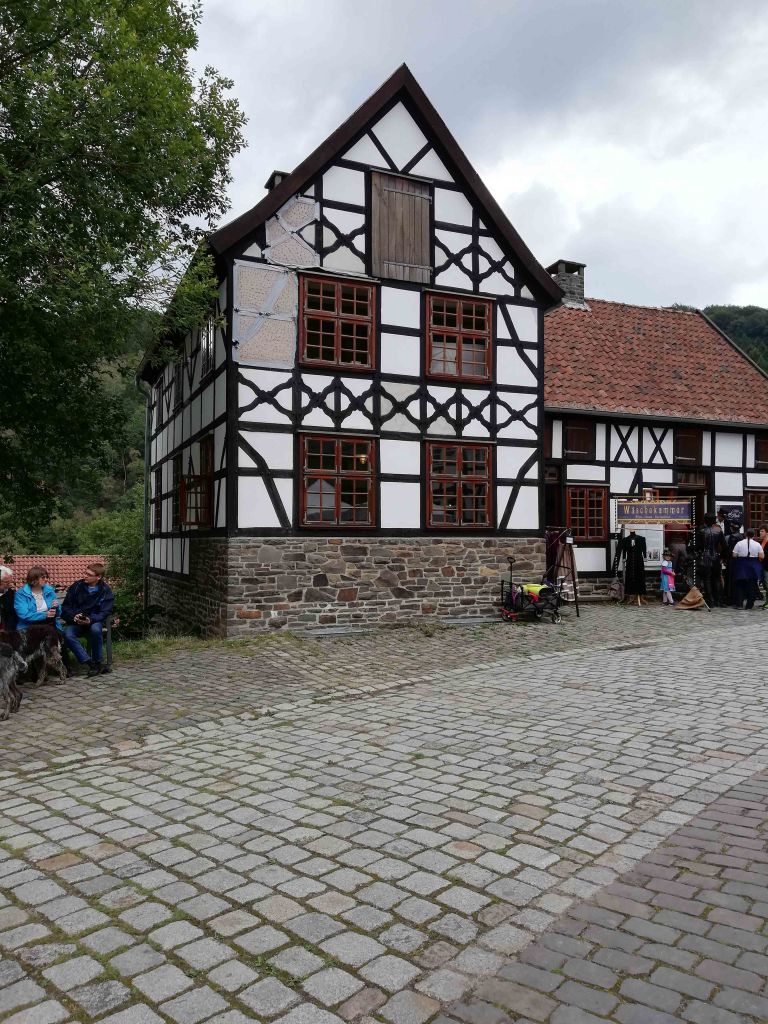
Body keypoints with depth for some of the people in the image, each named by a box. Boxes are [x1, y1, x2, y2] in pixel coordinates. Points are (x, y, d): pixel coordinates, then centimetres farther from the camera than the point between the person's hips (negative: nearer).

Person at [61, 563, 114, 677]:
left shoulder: (105, 590, -3)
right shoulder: (76, 586, 1)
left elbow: (105, 612, -9)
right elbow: (65, 608, 4)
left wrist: (90, 620, -27)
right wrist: (73, 617, -18)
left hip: (94, 621, -2)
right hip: (75, 622, 2)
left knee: (95, 629, -36)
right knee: (67, 634, -30)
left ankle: (97, 662, -17)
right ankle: (89, 662, -28)